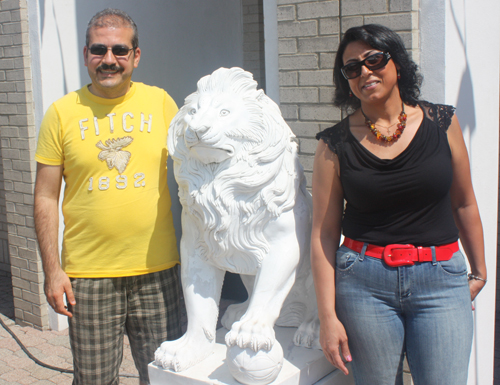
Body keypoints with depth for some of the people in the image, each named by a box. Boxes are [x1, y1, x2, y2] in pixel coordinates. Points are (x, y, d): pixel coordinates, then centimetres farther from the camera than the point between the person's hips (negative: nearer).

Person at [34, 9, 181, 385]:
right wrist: (52, 270, -3)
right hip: (88, 276, -1)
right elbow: (46, 198, 2)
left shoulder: (161, 103, 3)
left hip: (157, 271, 1)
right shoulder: (62, 112, 0)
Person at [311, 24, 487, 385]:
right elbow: (324, 234, -3)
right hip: (364, 283, -1)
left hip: (441, 280, 1)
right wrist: (328, 316, -6)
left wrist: (479, 271, 19)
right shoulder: (335, 144, -2)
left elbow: (464, 204, 12)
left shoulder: (441, 122, 3)